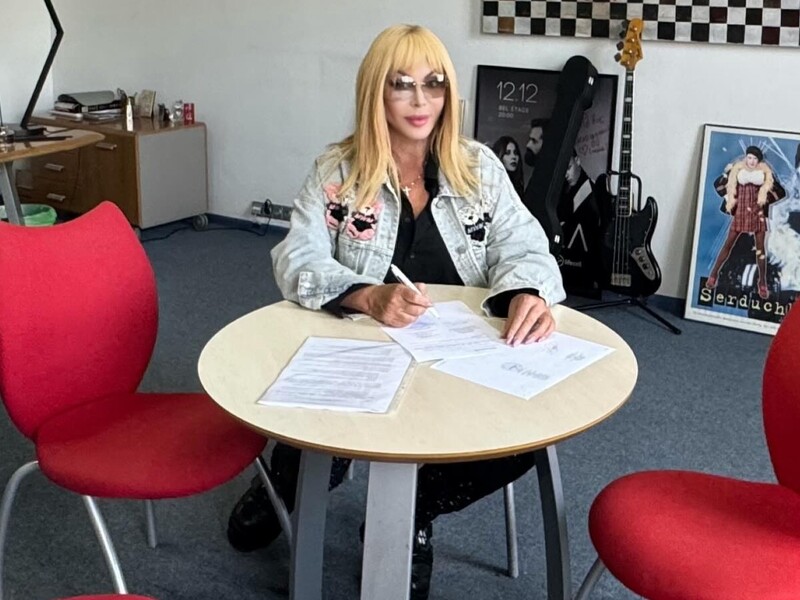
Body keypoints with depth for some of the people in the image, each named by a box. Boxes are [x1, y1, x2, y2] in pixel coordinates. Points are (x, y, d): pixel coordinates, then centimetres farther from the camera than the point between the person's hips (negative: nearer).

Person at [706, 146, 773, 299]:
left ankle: (762, 283, 13)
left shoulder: (764, 168, -1)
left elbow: (769, 181, -18)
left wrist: (763, 193, -40)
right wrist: (731, 200, -35)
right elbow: (731, 183, -17)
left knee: (760, 246, 4)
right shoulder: (738, 166, -5)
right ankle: (714, 274, 17)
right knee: (729, 243, 3)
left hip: (758, 209, 1)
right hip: (741, 208, -1)